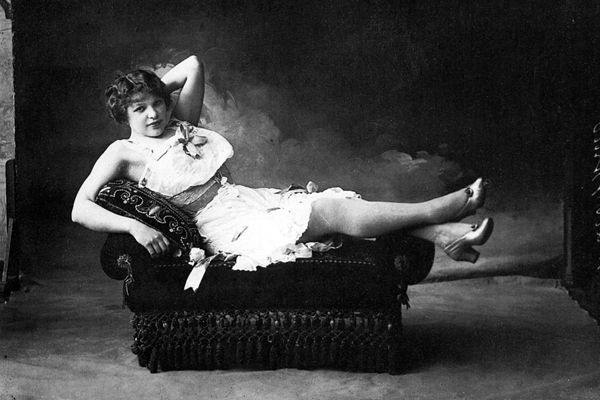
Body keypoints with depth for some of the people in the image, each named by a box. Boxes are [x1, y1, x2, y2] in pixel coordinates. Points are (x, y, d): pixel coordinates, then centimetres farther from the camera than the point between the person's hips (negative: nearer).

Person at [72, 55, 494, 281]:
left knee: (339, 200, -17)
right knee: (333, 212, -23)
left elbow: (193, 65, 20)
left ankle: (446, 234, -25)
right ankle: (442, 208, -20)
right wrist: (135, 225, -22)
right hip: (231, 228, -7)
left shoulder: (181, 123, 15)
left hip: (255, 199, 7)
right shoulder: (123, 153, -1)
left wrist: (152, 88, 17)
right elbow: (80, 209, -9)